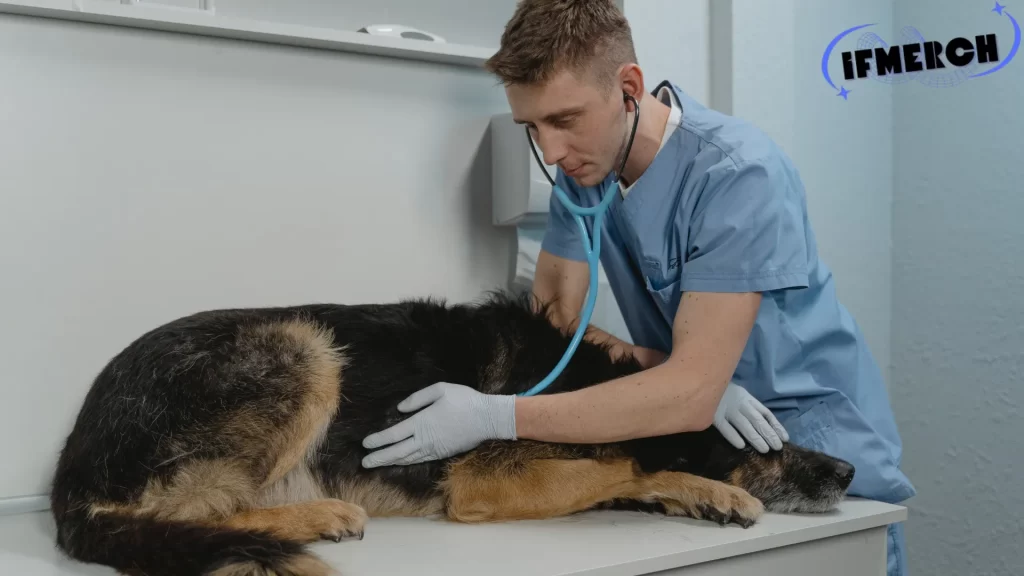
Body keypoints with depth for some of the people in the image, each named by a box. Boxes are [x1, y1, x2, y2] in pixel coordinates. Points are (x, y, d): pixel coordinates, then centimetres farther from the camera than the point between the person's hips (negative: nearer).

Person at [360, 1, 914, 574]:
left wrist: (494, 417, -33)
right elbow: (554, 321, -6)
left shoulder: (737, 172, -24)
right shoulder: (585, 163, -5)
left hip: (817, 442, -4)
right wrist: (683, 373, -22)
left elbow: (692, 393, -29)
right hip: (701, 439, 5)